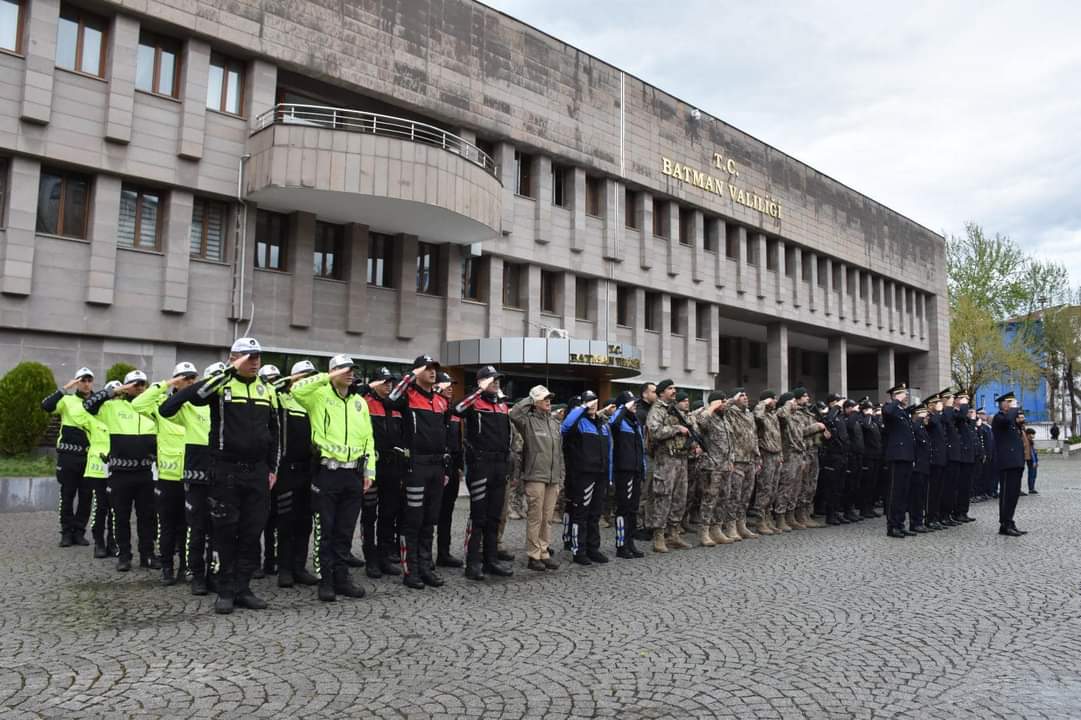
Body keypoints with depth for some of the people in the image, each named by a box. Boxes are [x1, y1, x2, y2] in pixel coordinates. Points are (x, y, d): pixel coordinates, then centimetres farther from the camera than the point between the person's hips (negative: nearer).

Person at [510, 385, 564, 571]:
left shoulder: (555, 423, 15)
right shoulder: (528, 420, -3)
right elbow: (514, 414, -27)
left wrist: (560, 479, 15)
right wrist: (529, 400, -11)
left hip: (552, 479, 6)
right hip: (535, 477, -6)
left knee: (547, 518, 10)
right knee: (535, 517, -2)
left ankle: (544, 553, 18)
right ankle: (534, 556, 7)